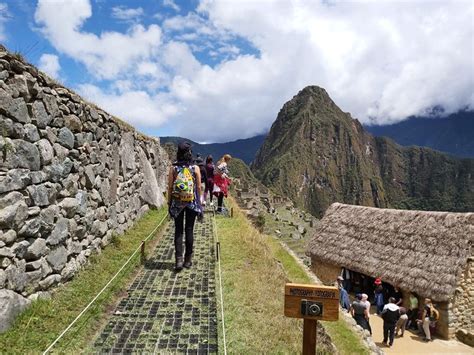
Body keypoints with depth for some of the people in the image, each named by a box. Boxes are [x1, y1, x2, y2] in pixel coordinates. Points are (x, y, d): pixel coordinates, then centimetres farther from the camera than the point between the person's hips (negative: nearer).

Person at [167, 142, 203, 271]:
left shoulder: (173, 168, -5)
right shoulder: (195, 168, -6)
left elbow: (170, 187, -3)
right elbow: (198, 187, -1)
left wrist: (169, 203, 6)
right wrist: (199, 201, 12)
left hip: (177, 203, 0)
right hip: (192, 202, 0)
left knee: (178, 231, 8)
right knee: (189, 230, 10)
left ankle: (179, 259, 1)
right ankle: (188, 259, 18)